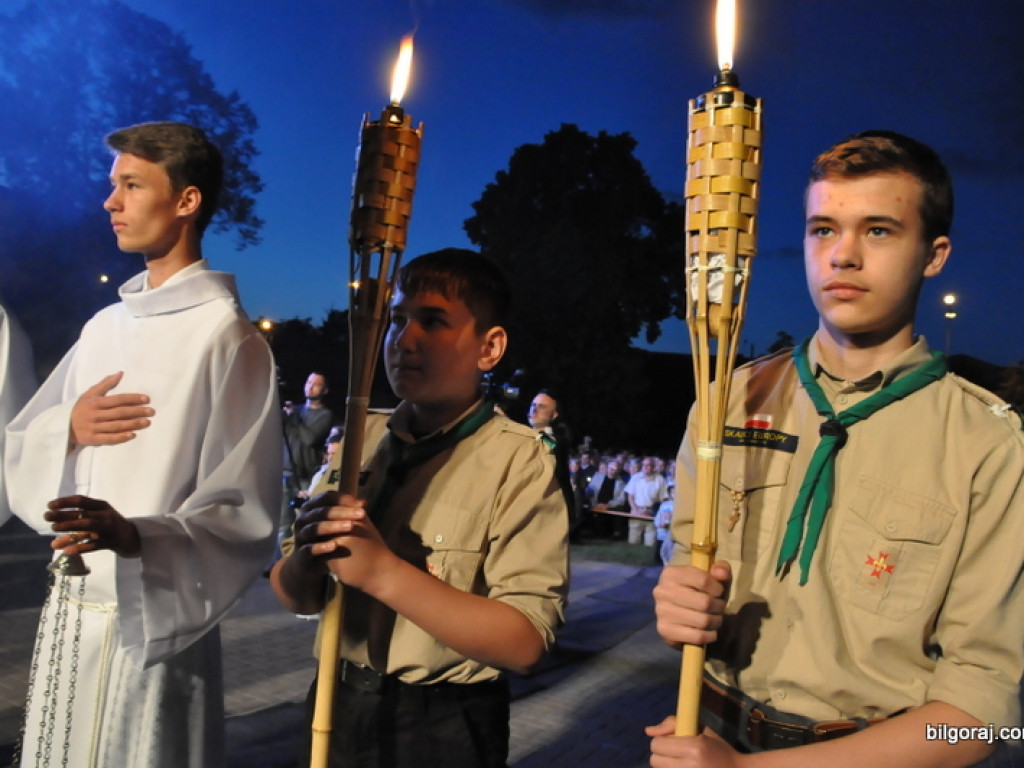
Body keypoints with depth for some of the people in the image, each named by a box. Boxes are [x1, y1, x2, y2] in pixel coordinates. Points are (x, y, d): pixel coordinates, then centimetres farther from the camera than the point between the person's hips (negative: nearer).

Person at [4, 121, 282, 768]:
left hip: (154, 617, -7)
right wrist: (69, 428, -8)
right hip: (70, 607, 7)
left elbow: (243, 513, -17)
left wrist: (133, 536, -32)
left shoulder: (227, 336, -13)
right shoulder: (104, 326, 10)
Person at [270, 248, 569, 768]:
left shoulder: (517, 461, -15)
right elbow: (297, 598, 3)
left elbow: (523, 642, -23)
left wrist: (384, 572, -27)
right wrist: (306, 556, -18)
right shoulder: (361, 439, 1)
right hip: (338, 708, 5)